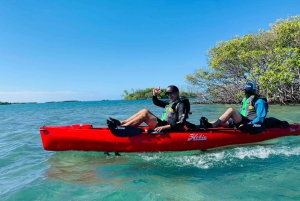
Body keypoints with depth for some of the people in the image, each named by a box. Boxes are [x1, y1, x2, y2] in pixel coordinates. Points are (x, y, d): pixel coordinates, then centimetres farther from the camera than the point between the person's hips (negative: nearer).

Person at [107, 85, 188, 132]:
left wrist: (164, 127, -29)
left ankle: (121, 127, -23)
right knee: (145, 111, -2)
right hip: (162, 126, 9)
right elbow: (156, 102, 29)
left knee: (144, 114, -20)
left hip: (169, 130, -8)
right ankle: (121, 123, -10)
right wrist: (154, 95, 7)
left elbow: (181, 123, -20)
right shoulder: (169, 103, 17)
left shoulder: (180, 105, -8)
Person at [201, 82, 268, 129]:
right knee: (221, 122, -14)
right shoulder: (245, 100, 22)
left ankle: (212, 126, -38)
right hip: (243, 123, 8)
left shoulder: (259, 101, -4)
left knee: (231, 110, -27)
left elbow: (260, 119, -13)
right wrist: (232, 120, 5)